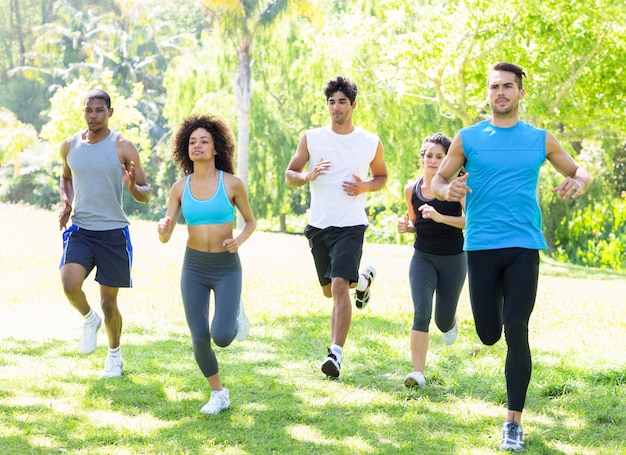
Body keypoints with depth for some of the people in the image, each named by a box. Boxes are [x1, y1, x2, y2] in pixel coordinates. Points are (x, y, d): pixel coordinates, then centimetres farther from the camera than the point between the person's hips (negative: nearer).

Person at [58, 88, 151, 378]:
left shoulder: (123, 148, -6)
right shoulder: (70, 146, 5)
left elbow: (146, 196, -3)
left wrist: (132, 187, -26)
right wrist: (66, 202, 5)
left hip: (113, 233, -2)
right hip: (80, 230, 2)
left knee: (109, 303, 6)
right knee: (70, 284, -24)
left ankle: (114, 355, 31)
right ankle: (89, 319, 9)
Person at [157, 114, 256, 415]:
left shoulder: (232, 183, -8)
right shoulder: (180, 188, -1)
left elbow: (250, 221, 6)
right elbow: (165, 237, -3)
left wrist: (239, 240, -16)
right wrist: (163, 229, -28)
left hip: (227, 268, -2)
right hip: (194, 268, 2)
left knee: (222, 337, -17)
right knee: (200, 339, -5)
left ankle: (235, 313, 20)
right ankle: (219, 395, 19)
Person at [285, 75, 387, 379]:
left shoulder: (371, 143, 0)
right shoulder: (311, 138, 2)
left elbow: (382, 176, 15)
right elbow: (290, 174, 6)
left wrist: (365, 187, -8)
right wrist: (307, 176, -17)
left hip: (351, 226, -3)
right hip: (318, 225, 3)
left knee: (339, 286, -19)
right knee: (329, 290, 16)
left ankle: (336, 353, -19)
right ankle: (364, 279, 49)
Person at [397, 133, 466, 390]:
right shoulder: (411, 190, 0)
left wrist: (440, 217, -31)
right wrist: (406, 226, -7)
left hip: (453, 260, -1)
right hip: (423, 258, 2)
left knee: (443, 323, 10)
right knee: (421, 312, -20)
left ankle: (450, 322, 50)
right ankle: (418, 374, -20)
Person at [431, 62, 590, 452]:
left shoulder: (541, 140, 6)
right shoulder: (468, 139, 5)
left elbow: (580, 172, 15)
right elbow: (437, 180, 10)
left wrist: (578, 183, -9)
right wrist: (447, 190, -15)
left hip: (524, 247, -1)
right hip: (481, 247, 1)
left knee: (516, 332, -9)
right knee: (489, 334, 1)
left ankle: (514, 423, 0)